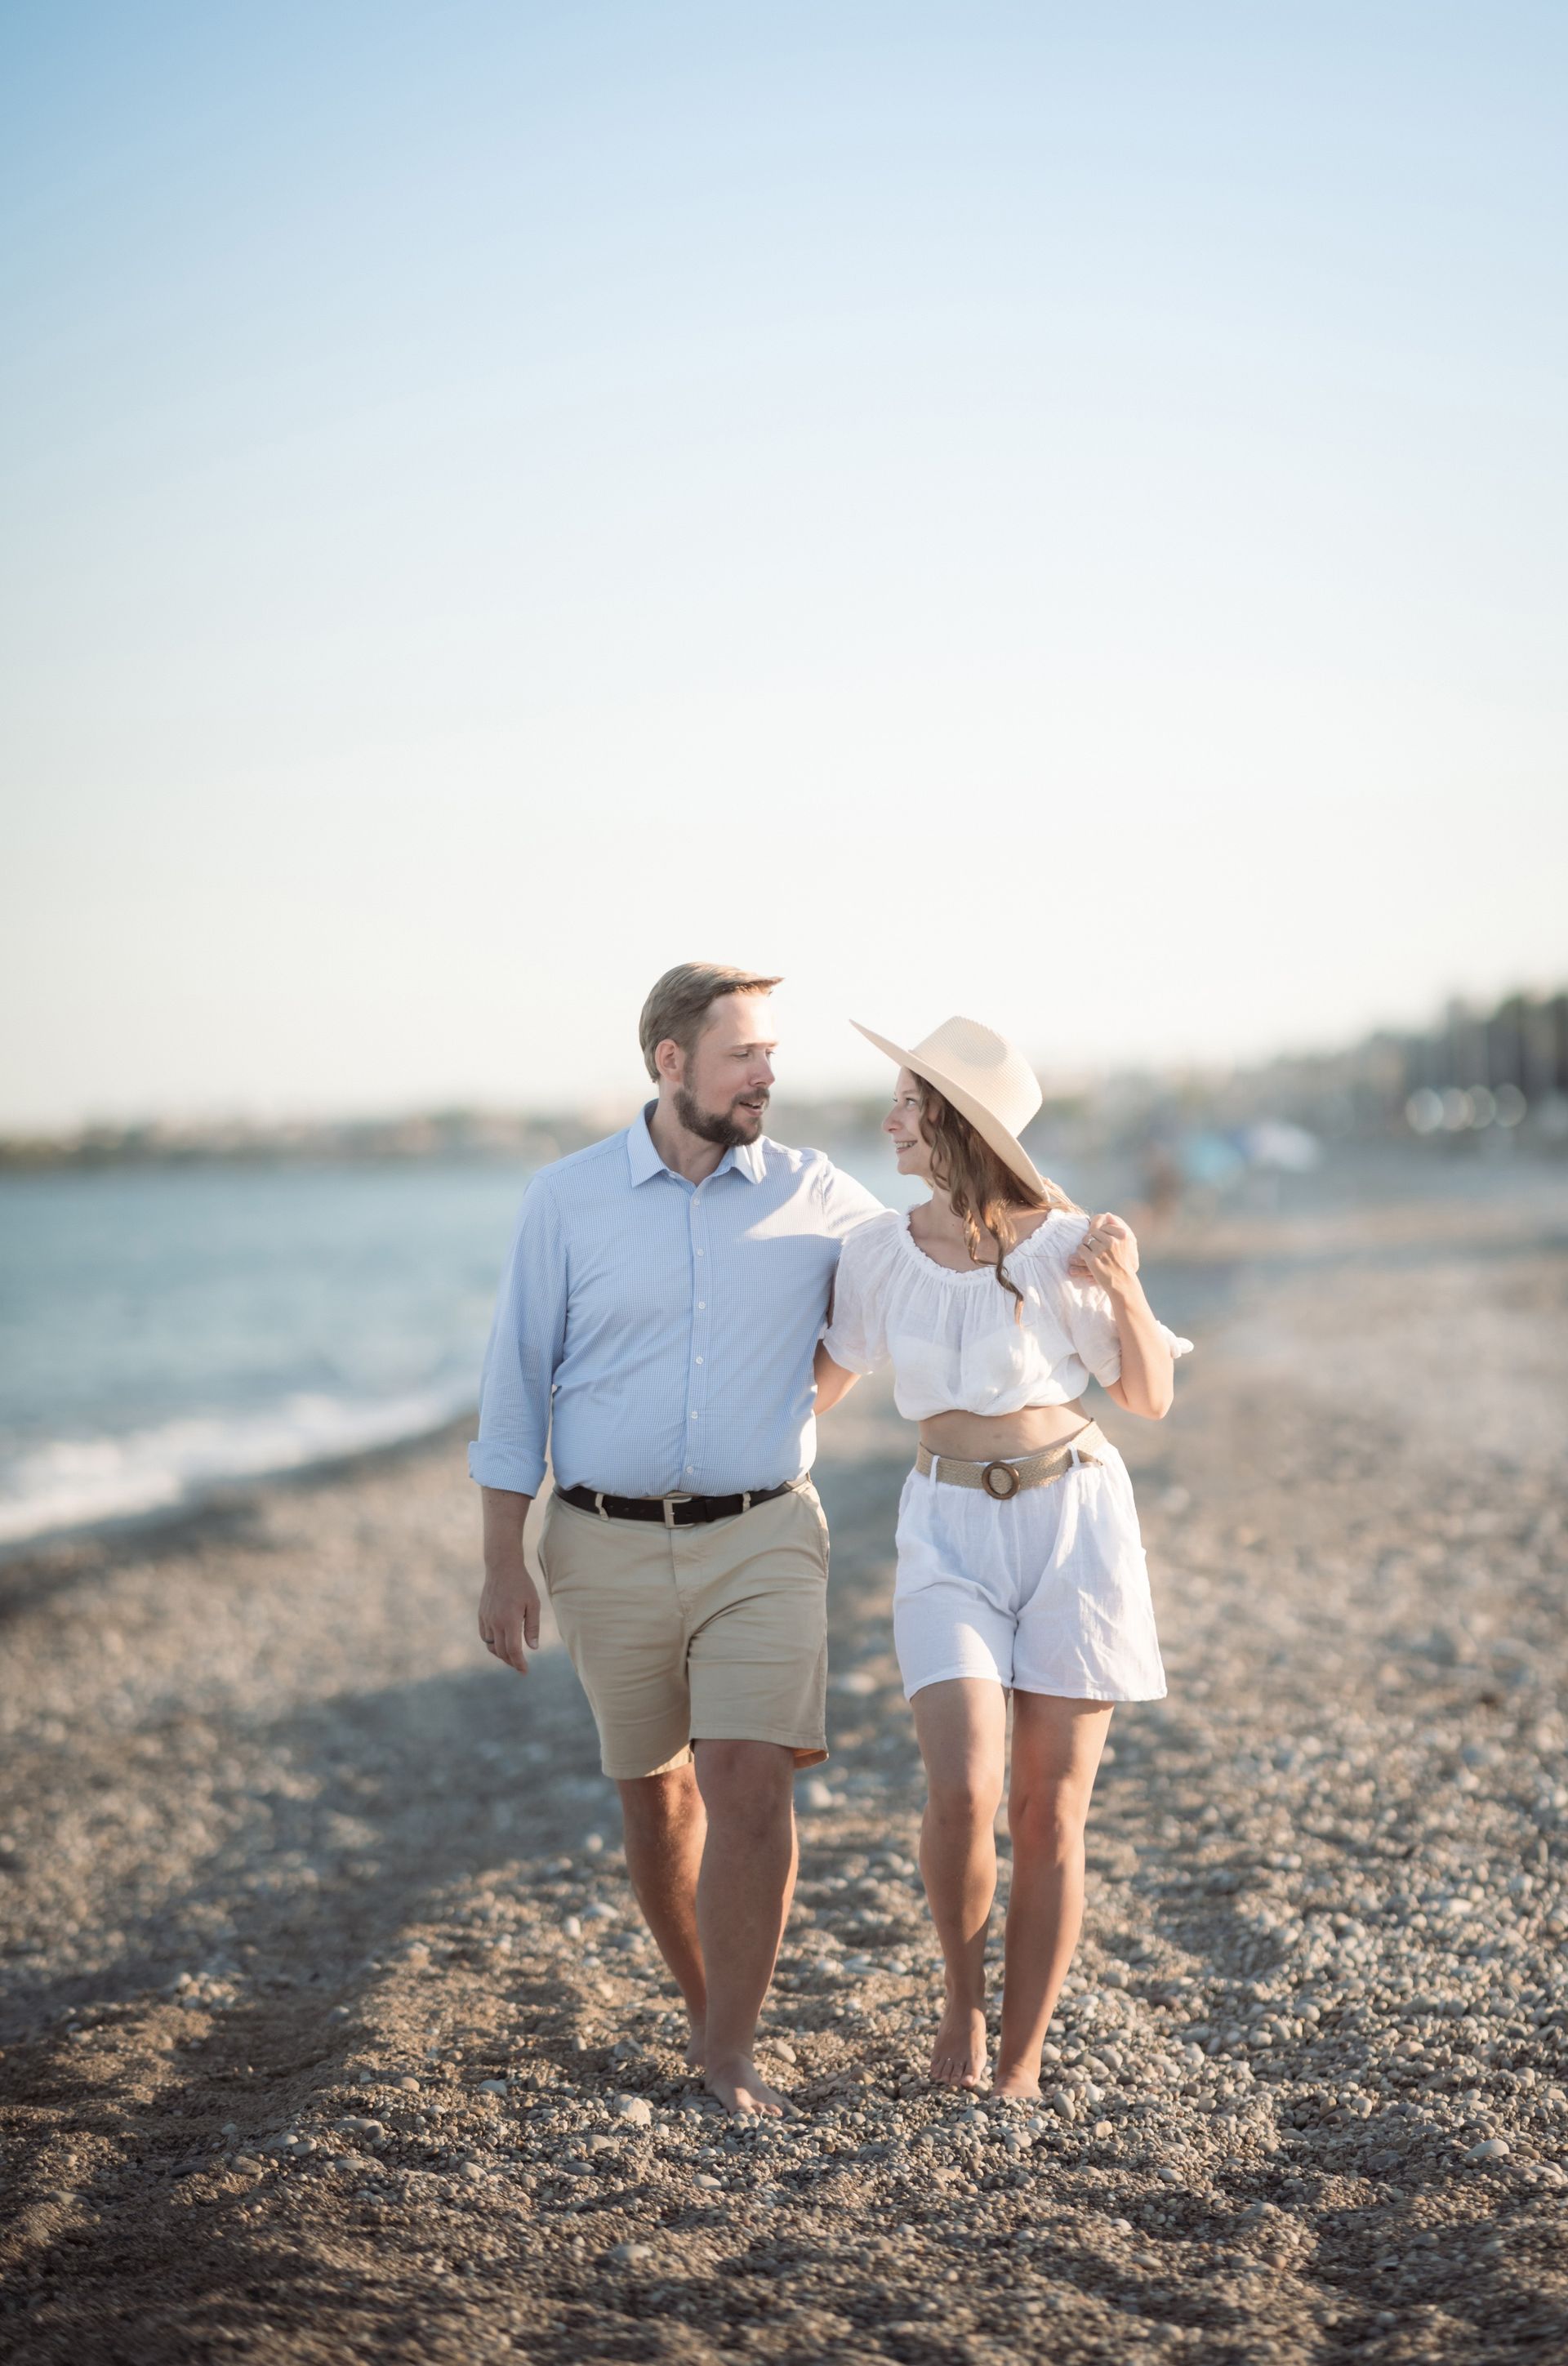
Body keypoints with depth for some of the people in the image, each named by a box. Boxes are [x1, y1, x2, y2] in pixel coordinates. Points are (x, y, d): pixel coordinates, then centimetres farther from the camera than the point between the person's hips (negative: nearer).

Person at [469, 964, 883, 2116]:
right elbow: (517, 1383, 2)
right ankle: (712, 2005, 32)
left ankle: (729, 2052, -2)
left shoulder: (819, 1198, 1)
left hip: (761, 1542, 0)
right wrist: (504, 1564, 0)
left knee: (751, 1783, -13)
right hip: (610, 1546, 1)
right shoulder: (566, 1199, -1)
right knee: (656, 1790, 11)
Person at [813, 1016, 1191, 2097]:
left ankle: (1019, 2069, 13)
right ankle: (964, 2001, 11)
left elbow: (1151, 1398, 0)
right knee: (963, 1791, -17)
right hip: (952, 1531, 1)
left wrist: (1124, 1290, -16)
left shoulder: (1063, 1244, -9)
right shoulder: (881, 1252, -1)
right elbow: (821, 1386, 14)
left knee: (1050, 1812, 0)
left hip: (1075, 1520, -1)